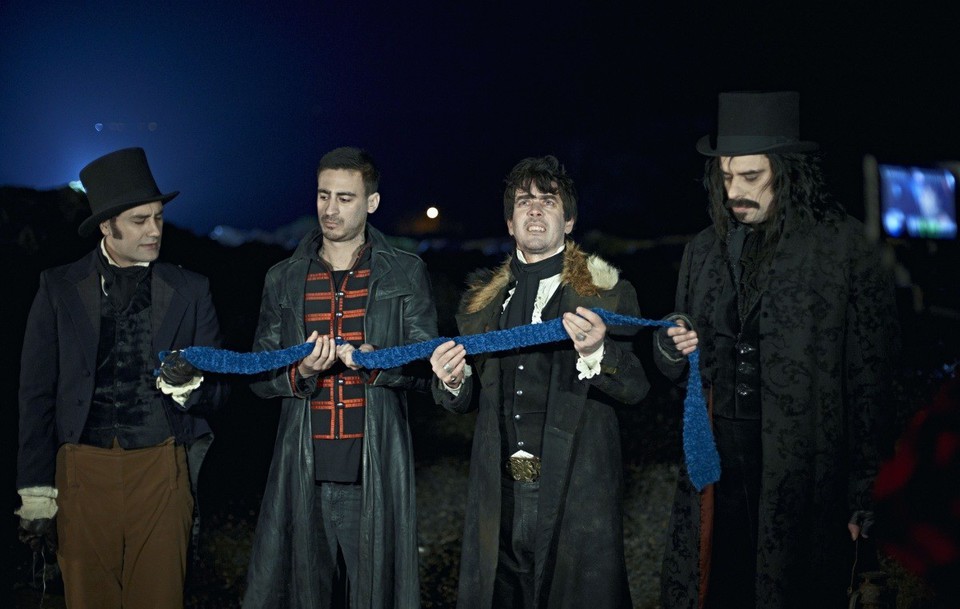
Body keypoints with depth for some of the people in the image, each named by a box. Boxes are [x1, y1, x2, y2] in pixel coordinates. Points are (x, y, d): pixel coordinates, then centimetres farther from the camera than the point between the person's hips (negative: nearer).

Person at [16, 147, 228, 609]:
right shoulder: (59, 288, 5)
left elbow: (216, 392, 8)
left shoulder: (190, 291, 7)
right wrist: (36, 492, -1)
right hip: (84, 468, 0)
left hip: (162, 468, 1)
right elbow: (36, 394, 3)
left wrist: (189, 384, -16)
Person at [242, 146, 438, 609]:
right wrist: (300, 374, -11)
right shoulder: (283, 280, 11)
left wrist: (377, 363, -17)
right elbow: (260, 376, 10)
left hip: (377, 468, -2)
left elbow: (425, 368, 2)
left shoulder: (406, 274, 5)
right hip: (303, 469, 2)